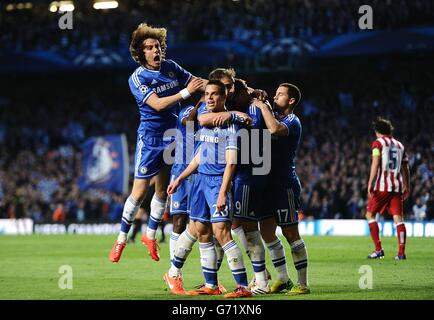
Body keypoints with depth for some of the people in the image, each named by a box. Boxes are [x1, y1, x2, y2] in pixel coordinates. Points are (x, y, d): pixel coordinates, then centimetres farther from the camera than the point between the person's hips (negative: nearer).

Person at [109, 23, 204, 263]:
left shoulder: (171, 67, 2)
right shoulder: (137, 78, -14)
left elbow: (199, 83, 10)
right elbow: (157, 104, -24)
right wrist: (186, 92, -28)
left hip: (173, 135, 5)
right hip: (150, 138, -5)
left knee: (163, 190, 11)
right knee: (139, 192, -5)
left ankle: (150, 235, 27)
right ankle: (121, 239, 7)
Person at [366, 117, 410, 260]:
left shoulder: (378, 143, 1)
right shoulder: (399, 145, 18)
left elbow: (375, 164, -10)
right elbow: (405, 168, 20)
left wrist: (370, 184, -11)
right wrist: (407, 187, 26)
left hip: (382, 186, -5)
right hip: (397, 186, 5)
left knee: (370, 214, 7)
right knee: (398, 218, 2)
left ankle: (378, 250, 0)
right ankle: (401, 252, -7)